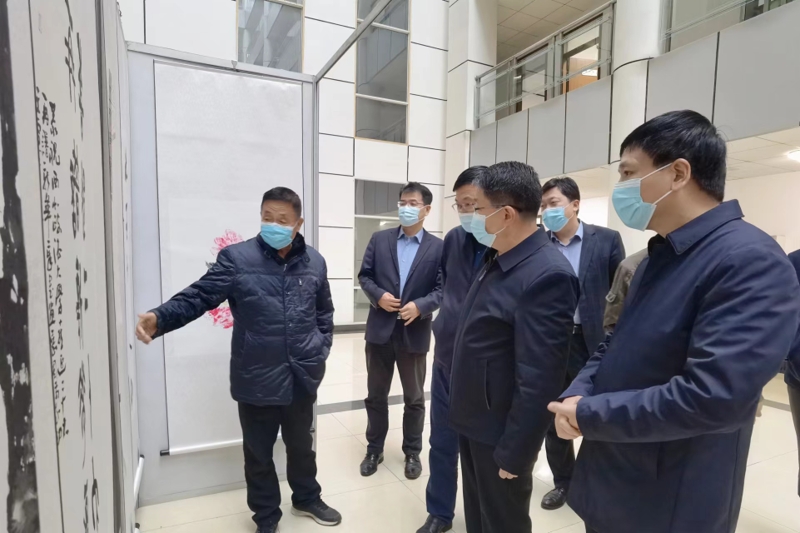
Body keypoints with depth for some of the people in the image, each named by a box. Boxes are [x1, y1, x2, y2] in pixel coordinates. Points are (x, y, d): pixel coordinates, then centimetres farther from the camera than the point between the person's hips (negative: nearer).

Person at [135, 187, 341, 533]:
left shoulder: (314, 262, 2)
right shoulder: (237, 258, -9)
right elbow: (199, 296, -12)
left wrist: (321, 352, 5)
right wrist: (160, 318, -29)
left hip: (302, 376, 3)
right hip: (256, 378, -2)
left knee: (301, 445, 23)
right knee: (259, 453, 16)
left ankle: (307, 499, 49)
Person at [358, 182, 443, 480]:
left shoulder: (438, 247, -1)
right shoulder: (379, 239, 4)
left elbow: (443, 289, -5)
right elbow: (364, 275, 4)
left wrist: (420, 306, -21)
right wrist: (378, 296, -14)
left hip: (414, 332, -1)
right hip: (380, 329, 2)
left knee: (414, 398, 14)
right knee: (376, 395, 15)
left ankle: (412, 453, 34)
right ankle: (374, 450, 34)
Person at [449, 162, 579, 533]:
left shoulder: (546, 276, -26)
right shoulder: (498, 259, 2)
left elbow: (538, 381, -26)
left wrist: (513, 453, -18)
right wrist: (465, 413, 14)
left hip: (500, 431, -7)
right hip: (473, 420, 8)